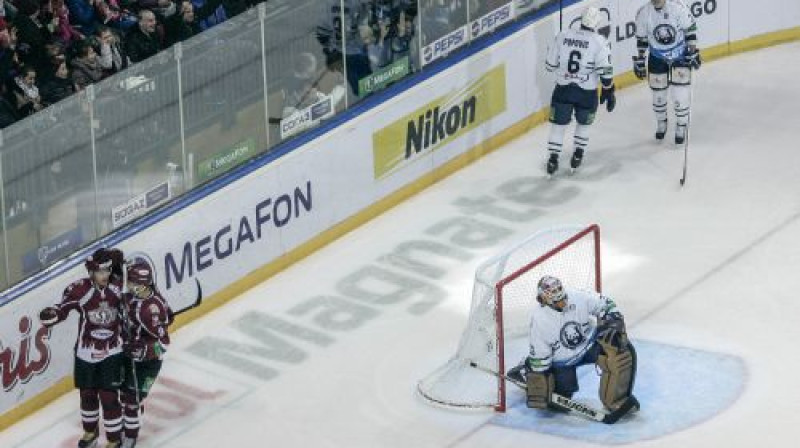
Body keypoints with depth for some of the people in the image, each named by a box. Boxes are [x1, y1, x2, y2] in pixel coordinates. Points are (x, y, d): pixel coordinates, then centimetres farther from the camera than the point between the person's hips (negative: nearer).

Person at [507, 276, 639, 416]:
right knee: (558, 404, -2)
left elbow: (605, 305, -5)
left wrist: (613, 323, -21)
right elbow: (538, 355, -17)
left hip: (589, 342, 2)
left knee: (623, 350, -24)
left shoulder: (578, 298, -22)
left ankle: (617, 399, -14)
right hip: (563, 359, -2)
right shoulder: (539, 319, -25)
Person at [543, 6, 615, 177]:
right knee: (583, 123, 23)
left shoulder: (562, 36, -4)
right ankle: (578, 154, 25)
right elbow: (605, 71, -14)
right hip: (586, 92, -1)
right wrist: (609, 92, -3)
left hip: (563, 89, 1)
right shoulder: (599, 42, -12)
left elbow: (550, 65, 3)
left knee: (559, 123, 13)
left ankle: (553, 158, 10)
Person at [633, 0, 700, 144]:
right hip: (657, 58, 2)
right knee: (659, 94, 7)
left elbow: (690, 29, -11)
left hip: (680, 55, -2)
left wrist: (693, 52, -10)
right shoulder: (643, 13, -16)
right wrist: (639, 61, 1)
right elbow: (641, 39, -3)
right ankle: (661, 123, 34)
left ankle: (681, 127, 12)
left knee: (681, 93, -7)